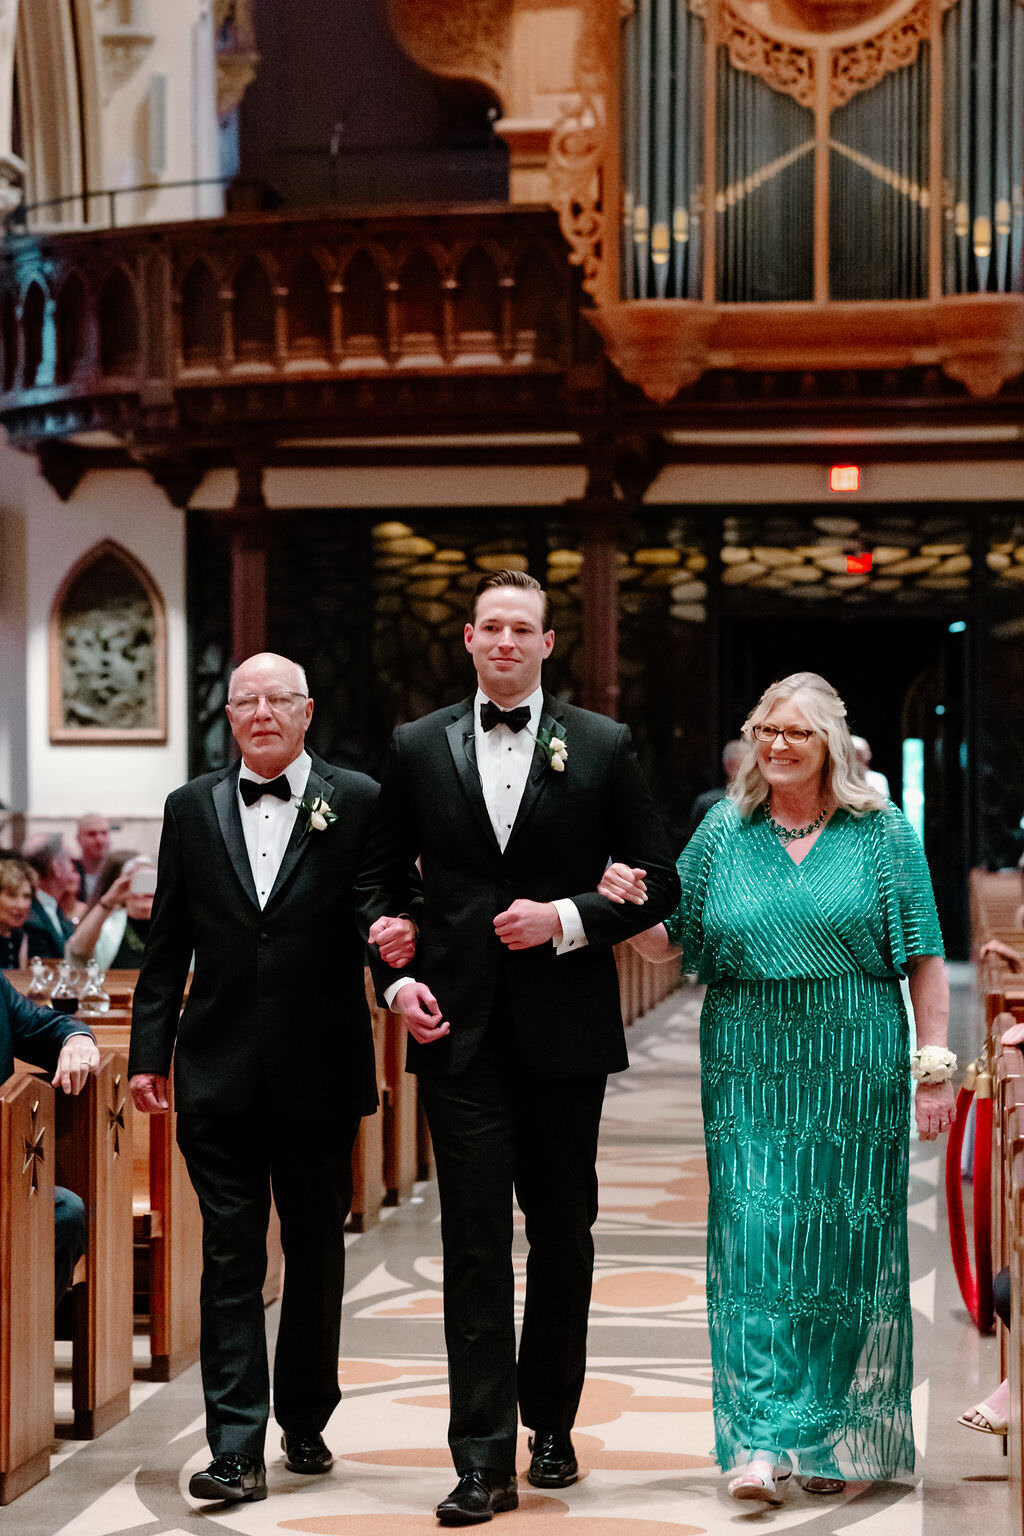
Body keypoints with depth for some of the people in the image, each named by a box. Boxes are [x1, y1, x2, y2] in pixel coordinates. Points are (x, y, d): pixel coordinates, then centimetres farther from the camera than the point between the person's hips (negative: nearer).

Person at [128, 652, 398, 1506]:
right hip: (220, 1073, 1)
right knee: (231, 1257, 0)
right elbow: (167, 946, 8)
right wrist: (148, 1051, 4)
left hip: (319, 1072, -1)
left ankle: (306, 1421, 27)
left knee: (316, 1251, 11)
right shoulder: (192, 810, 7)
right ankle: (236, 1448, 0)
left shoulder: (356, 803, 1)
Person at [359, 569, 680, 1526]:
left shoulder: (602, 747, 3)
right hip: (460, 1026, 0)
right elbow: (380, 876, 13)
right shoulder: (417, 748, 7)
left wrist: (566, 920, -11)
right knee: (474, 1239, -4)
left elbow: (657, 881, 3)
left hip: (564, 1025, 0)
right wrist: (394, 974, -2)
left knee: (563, 1232, 10)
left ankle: (550, 1423, 27)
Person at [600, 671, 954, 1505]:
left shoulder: (882, 832, 3)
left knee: (845, 1244, 3)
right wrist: (629, 906, -10)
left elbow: (924, 959, 1)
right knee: (755, 1235, -7)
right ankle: (763, 1441, -8)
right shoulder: (725, 832, 9)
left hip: (856, 1071, -1)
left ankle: (837, 1436, 16)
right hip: (749, 1068, 1)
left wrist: (934, 1062, -6)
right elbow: (670, 943, 11)